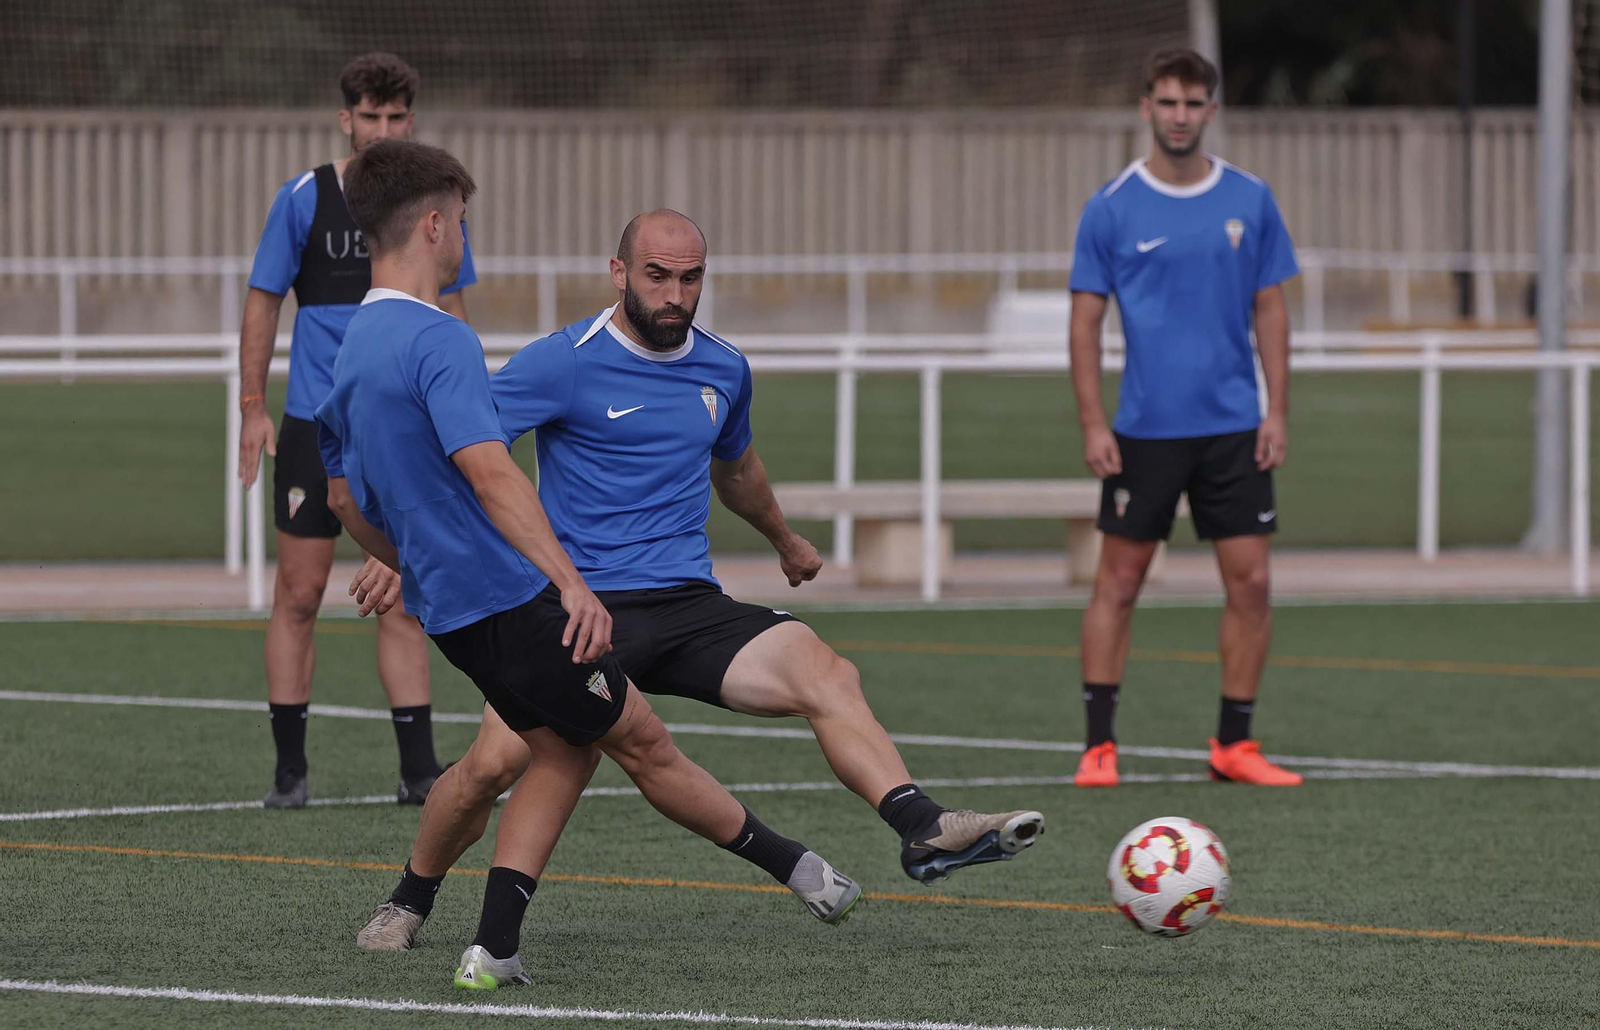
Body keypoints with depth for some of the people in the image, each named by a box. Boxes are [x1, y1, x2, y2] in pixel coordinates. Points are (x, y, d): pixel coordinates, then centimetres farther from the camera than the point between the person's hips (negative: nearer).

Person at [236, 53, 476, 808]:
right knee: (299, 595, 0)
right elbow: (263, 301, 3)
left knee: (402, 602, 1)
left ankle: (418, 772, 2)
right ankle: (289, 769, 7)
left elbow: (451, 311, 13)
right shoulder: (305, 198, -2)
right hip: (315, 425, -1)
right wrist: (252, 407, -3)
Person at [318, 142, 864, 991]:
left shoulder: (354, 349, 12)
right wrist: (572, 584, -35)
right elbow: (489, 473, -30)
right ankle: (794, 866, 15)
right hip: (514, 599, -9)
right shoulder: (437, 340, -18)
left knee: (562, 749, 14)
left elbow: (347, 500, 23)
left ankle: (493, 951, 3)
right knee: (643, 744, 3)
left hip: (450, 610, 9)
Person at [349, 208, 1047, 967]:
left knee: (825, 675, -23)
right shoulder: (564, 363, -4)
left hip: (689, 605, 4)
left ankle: (925, 830, -35)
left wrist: (784, 539, 52)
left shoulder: (724, 371, 13)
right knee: (495, 761, -20)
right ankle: (409, 901, 8)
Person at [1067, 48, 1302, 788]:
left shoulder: (1249, 201, 5)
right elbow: (1085, 322, -1)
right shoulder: (1112, 209, -2)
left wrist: (1277, 410, 1)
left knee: (1250, 582, 0)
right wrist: (1092, 424, -8)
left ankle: (1234, 744, 9)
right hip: (1144, 428, -2)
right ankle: (1098, 746, 6)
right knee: (1118, 582, 0)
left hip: (1233, 428, 2)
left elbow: (1270, 310, 9)